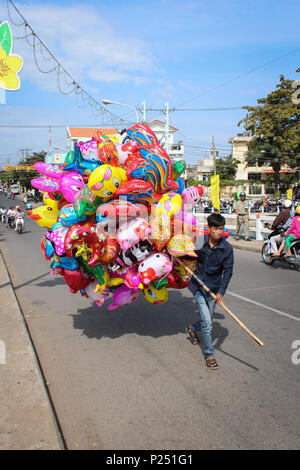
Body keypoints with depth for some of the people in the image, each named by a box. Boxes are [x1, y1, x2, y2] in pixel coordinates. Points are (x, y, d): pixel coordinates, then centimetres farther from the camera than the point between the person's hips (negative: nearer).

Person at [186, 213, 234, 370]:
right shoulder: (200, 240, -7)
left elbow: (228, 271, -9)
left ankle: (192, 329, 46)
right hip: (198, 286, -1)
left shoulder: (227, 248, -10)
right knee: (207, 322, -9)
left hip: (213, 288, 1)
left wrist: (220, 291, -15)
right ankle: (209, 353, 8)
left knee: (207, 322, 13)